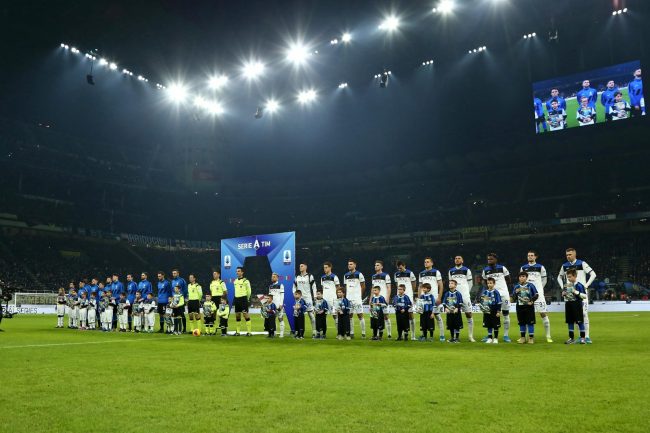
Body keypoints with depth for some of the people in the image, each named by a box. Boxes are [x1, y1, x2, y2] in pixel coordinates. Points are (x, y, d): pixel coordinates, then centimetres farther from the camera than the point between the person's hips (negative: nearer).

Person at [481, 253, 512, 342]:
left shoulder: (502, 268, 0)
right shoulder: (485, 270, 7)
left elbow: (508, 280, 10)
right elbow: (484, 282, 16)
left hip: (503, 293, -1)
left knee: (506, 314, 3)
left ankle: (506, 335, 10)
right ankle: (489, 334, 5)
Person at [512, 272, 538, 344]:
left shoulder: (530, 285, -5)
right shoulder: (516, 286, 4)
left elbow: (536, 295, -2)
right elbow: (513, 298, 6)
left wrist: (532, 301, -13)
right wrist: (515, 293, -13)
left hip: (529, 306, -3)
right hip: (520, 307, 3)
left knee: (530, 323, 1)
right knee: (521, 323, 10)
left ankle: (531, 338, 10)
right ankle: (522, 337, 20)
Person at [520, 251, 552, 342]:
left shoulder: (540, 267, 3)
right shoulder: (523, 268, 10)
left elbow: (544, 280, 9)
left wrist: (538, 289, 6)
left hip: (538, 294, -3)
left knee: (543, 313, -6)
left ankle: (548, 336, 0)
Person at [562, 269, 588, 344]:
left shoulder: (579, 285, -10)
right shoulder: (566, 285, 9)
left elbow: (585, 296, -13)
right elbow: (563, 293, 23)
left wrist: (576, 292, -23)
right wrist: (563, 294, 1)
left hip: (577, 304, -6)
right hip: (568, 304, 6)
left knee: (580, 322, 0)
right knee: (570, 322, 9)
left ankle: (583, 338, 10)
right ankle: (571, 338, 18)